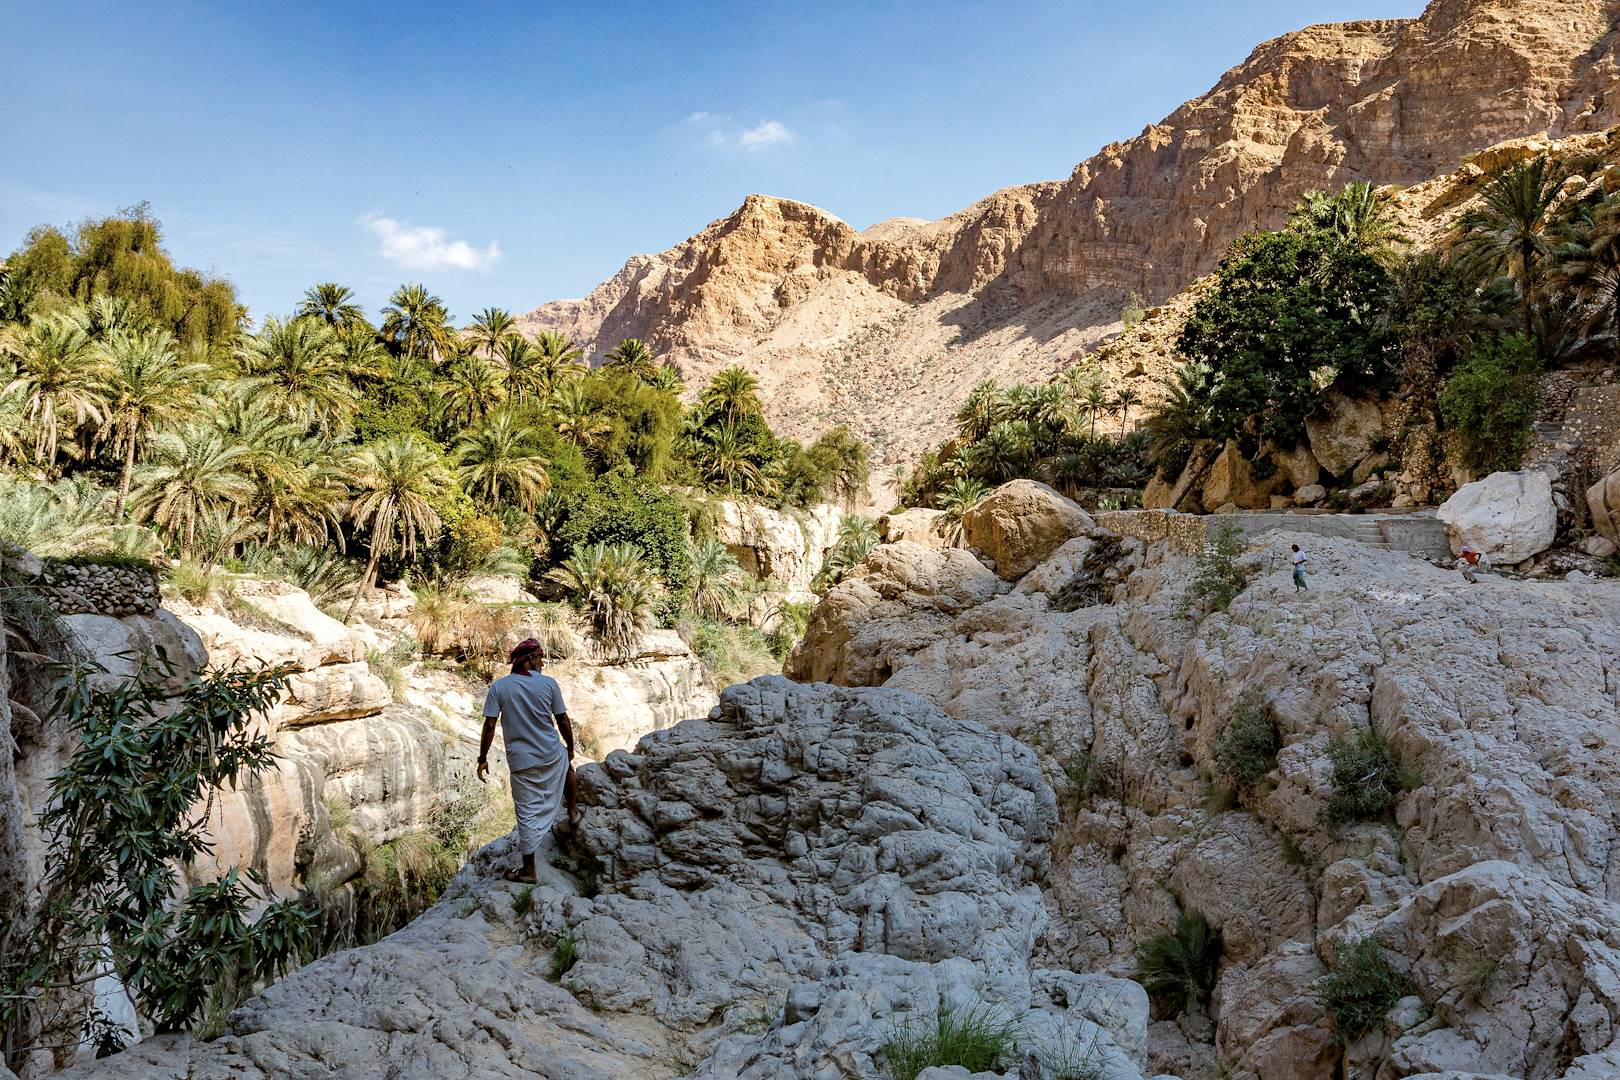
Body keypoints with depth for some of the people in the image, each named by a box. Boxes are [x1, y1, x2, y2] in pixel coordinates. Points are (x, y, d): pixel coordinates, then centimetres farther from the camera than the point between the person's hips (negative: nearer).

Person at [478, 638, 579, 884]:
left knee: (528, 814, 8)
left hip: (521, 761, 0)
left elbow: (489, 725, -8)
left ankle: (529, 870, 14)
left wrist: (483, 758, 0)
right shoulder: (549, 684, -5)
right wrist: (571, 746, 15)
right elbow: (562, 720, 0)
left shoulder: (499, 686, -4)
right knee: (566, 764, 36)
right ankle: (572, 811, 51)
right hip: (552, 754, 0)